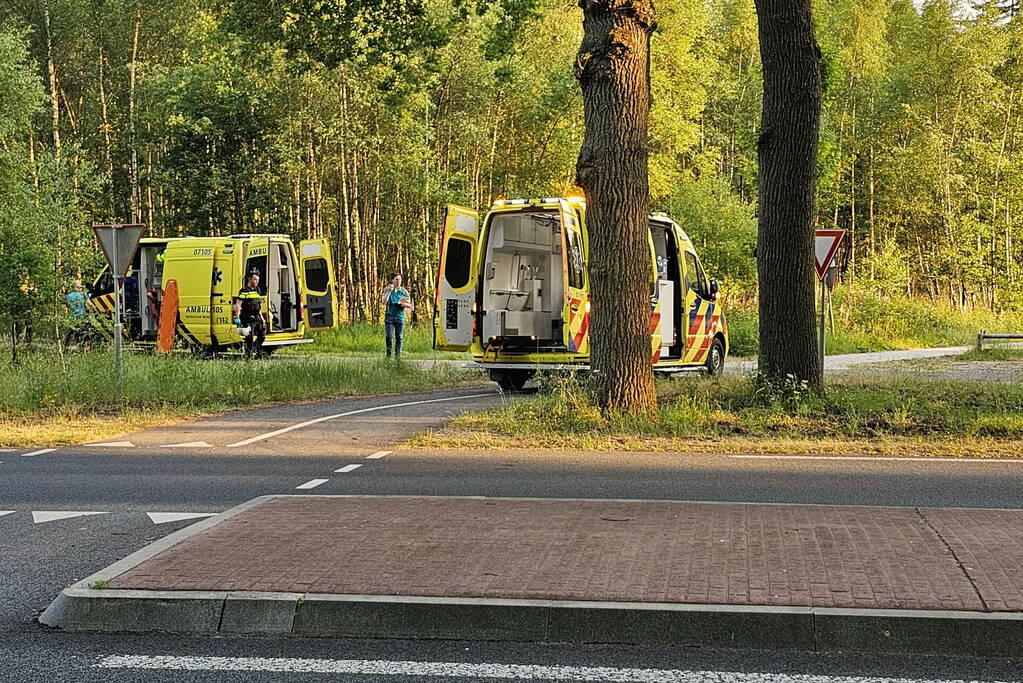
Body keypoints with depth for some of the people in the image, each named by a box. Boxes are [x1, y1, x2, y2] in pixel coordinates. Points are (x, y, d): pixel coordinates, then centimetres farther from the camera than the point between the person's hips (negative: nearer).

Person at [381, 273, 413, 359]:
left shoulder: (404, 291, 7)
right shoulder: (387, 289, 6)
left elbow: (410, 305, 9)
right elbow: (384, 301, -7)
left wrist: (405, 304, -13)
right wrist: (389, 291, -15)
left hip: (400, 317, 1)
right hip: (389, 316, -1)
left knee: (399, 337, -1)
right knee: (388, 336, -7)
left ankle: (398, 354, 5)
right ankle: (388, 353, 2)